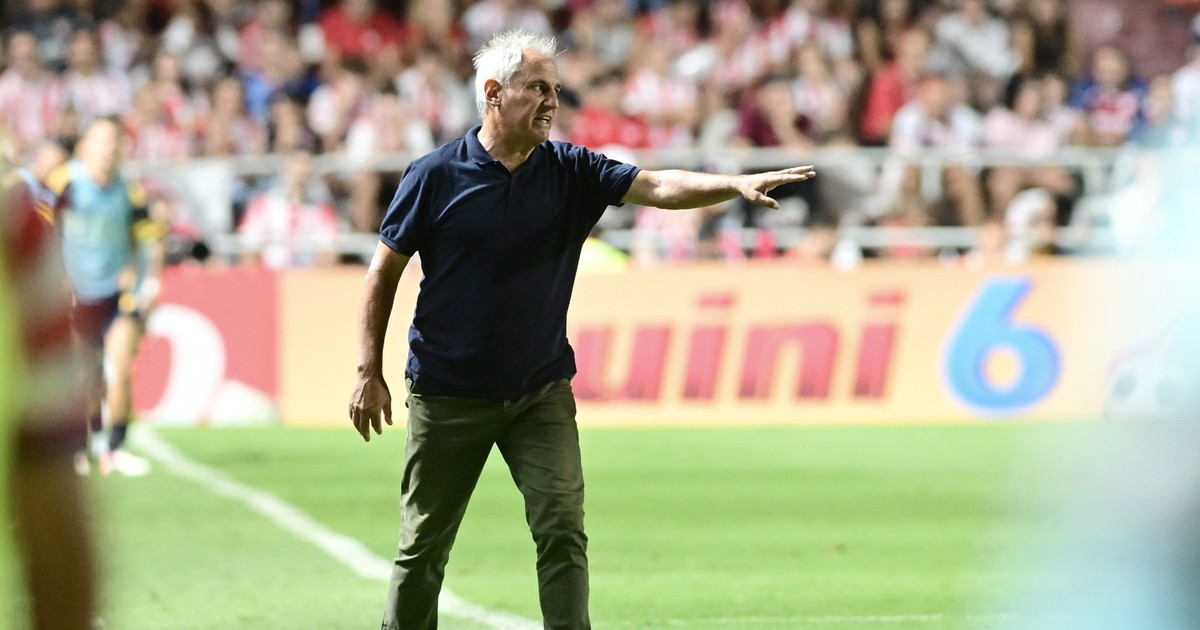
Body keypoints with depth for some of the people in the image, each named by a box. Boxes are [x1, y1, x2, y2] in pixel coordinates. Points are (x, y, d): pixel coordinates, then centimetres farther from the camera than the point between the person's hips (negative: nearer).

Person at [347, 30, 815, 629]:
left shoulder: (570, 171, 1)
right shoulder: (435, 175, -7)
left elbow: (659, 186, -11)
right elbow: (384, 272, -1)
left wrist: (736, 185, -28)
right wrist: (369, 373, -4)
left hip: (541, 393, 2)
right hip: (447, 394, -2)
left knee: (562, 531, -10)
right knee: (423, 550, 6)